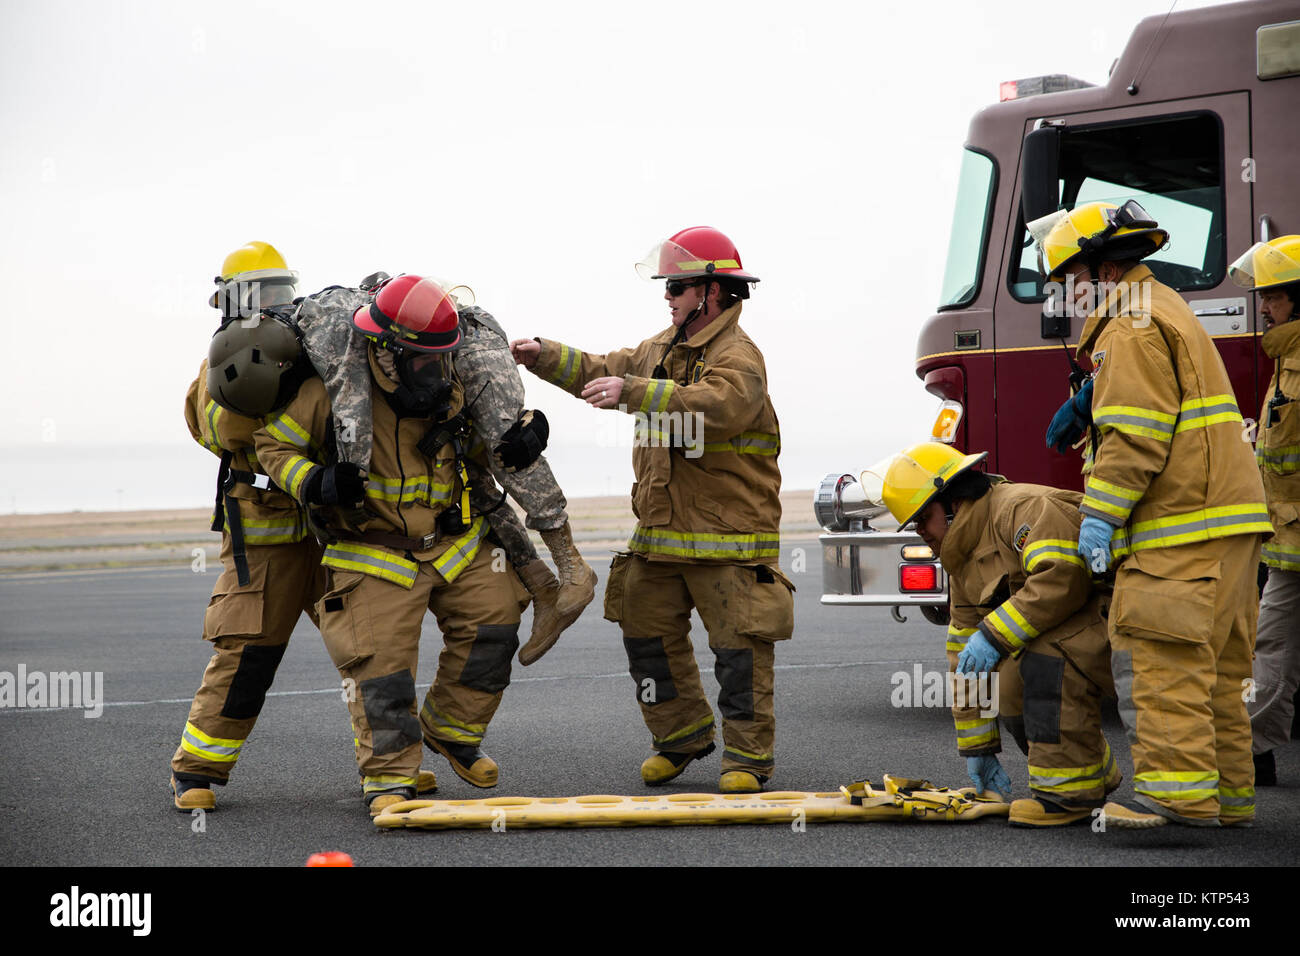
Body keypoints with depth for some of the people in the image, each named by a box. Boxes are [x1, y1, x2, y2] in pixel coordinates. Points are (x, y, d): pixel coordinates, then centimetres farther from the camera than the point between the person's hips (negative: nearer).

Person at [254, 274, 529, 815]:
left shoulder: (450, 393, -1)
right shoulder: (336, 392, -16)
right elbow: (273, 444, -7)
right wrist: (315, 483, -22)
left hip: (452, 543, 5)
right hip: (374, 557, -4)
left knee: (493, 620, -3)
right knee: (381, 661, -11)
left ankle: (451, 730, 18)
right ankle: (388, 778, 1)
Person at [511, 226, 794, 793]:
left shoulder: (739, 358, -13)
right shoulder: (663, 349, 15)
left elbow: (712, 404, -33)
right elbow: (601, 373, 22)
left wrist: (632, 391, -40)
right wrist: (544, 357, 7)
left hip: (729, 537, -8)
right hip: (662, 533, 8)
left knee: (739, 642, -6)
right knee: (647, 630, 10)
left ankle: (748, 755, 3)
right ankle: (682, 734, 24)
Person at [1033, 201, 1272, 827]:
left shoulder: (1133, 326, -9)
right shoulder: (1167, 310, 24)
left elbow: (1135, 435, -18)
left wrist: (1099, 515, -18)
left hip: (1180, 529, -11)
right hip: (1225, 523, 11)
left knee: (1161, 659, -11)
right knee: (1214, 667, 11)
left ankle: (1179, 794, -14)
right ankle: (1227, 797, 14)